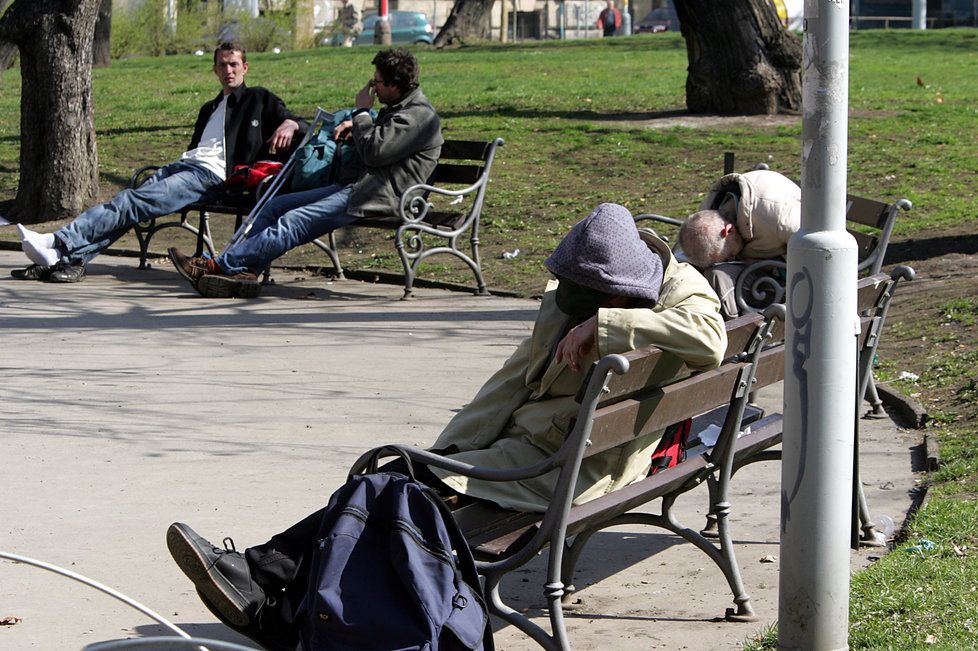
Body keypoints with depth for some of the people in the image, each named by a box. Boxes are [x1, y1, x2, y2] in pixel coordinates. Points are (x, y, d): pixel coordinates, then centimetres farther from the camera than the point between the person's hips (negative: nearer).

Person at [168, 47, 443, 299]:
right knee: (274, 207, 2)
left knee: (293, 222, -21)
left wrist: (362, 112, -6)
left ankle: (222, 265, -22)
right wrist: (355, 126, 14)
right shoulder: (398, 107, 21)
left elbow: (374, 151, -19)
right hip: (353, 185, 11)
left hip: (376, 195, -11)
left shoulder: (420, 115, -13)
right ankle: (244, 274, -11)